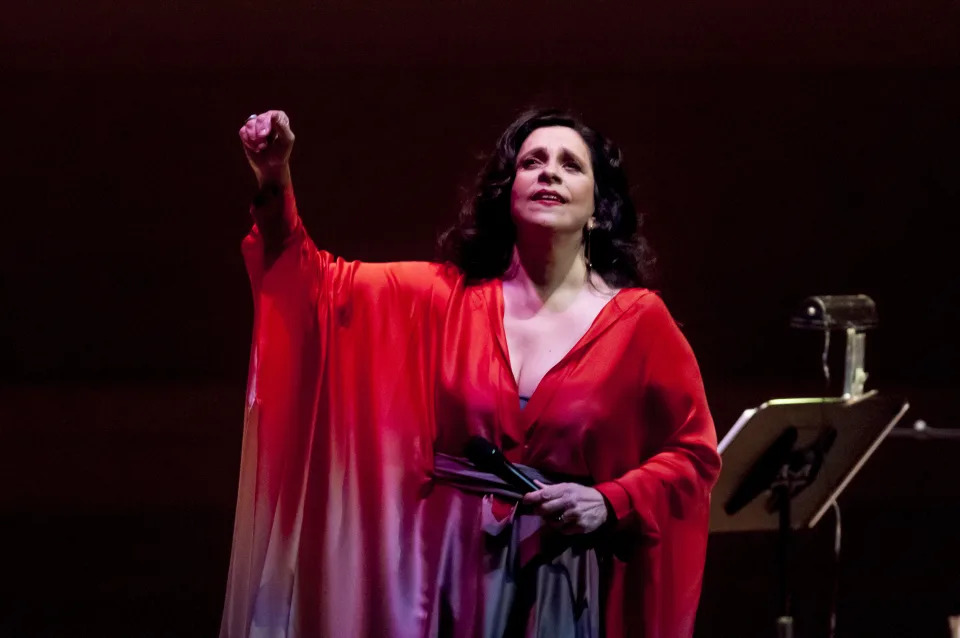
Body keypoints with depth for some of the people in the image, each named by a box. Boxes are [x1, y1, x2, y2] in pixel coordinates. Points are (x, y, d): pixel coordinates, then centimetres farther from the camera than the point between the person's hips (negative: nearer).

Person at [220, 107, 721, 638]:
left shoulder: (637, 320, -1)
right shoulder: (446, 295, 6)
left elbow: (693, 455, 3)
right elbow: (319, 285, 4)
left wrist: (610, 505, -12)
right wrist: (275, 184, -9)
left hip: (565, 588, -2)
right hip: (449, 571, 2)